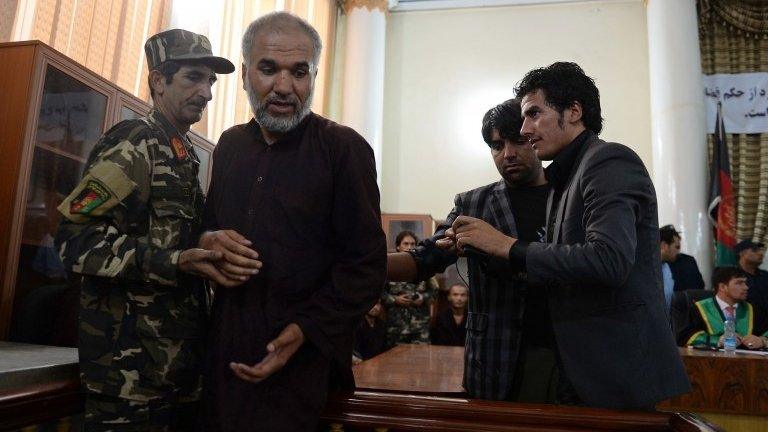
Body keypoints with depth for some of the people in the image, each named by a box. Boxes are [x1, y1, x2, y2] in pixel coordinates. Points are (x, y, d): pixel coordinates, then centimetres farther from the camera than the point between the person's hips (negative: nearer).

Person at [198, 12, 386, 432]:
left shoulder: (345, 148, -9)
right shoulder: (230, 144, 8)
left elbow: (367, 263, -12)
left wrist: (306, 329, -22)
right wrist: (206, 240, -5)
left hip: (305, 355, -5)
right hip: (227, 345, 5)